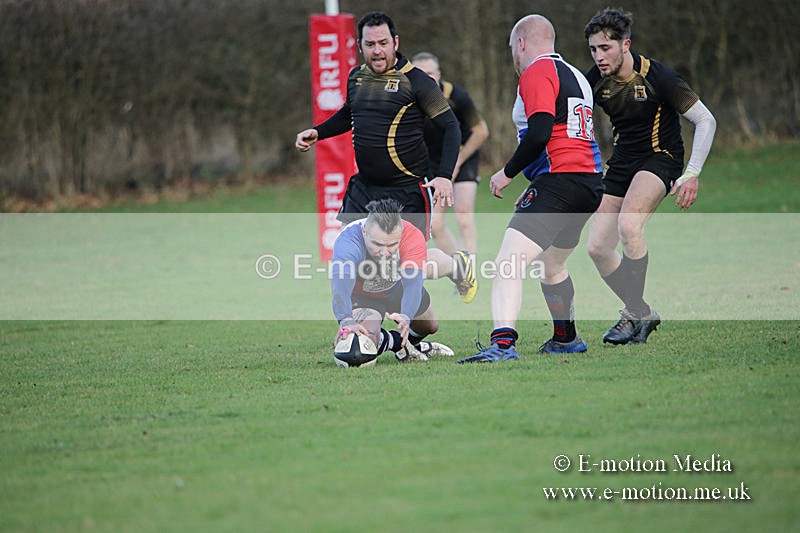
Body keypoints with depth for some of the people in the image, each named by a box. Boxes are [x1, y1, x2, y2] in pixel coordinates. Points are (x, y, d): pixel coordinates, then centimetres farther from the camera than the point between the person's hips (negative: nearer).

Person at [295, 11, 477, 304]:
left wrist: (444, 176, -21)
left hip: (407, 190, -6)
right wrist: (317, 132, 15)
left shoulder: (415, 81, -12)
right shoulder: (356, 77, 7)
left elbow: (450, 127, -10)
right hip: (363, 187, 6)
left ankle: (459, 266, 29)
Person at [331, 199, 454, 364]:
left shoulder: (413, 237, -34)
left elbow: (412, 282, -45)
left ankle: (412, 343, 58)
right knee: (366, 337, -31)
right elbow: (341, 284, -58)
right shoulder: (347, 241, -42)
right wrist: (346, 320, -77)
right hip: (360, 294, -4)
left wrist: (406, 316, -65)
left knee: (430, 326, 20)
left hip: (397, 287, 4)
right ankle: (399, 344, 5)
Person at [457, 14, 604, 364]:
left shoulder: (537, 72, -6)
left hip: (560, 180, -10)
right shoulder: (574, 75, 22)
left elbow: (539, 132, -19)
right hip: (590, 182, 10)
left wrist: (508, 173, -8)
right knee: (552, 264, 29)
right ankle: (565, 339, 44)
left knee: (508, 263, -20)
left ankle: (503, 344, -36)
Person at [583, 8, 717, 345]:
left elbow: (705, 120, -13)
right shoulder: (595, 80, -4)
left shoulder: (658, 77, -19)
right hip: (622, 162, 6)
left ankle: (635, 313, -18)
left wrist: (691, 175, -20)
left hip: (659, 158, -6)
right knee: (597, 247, -2)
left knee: (627, 225, -31)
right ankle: (642, 313, 17)